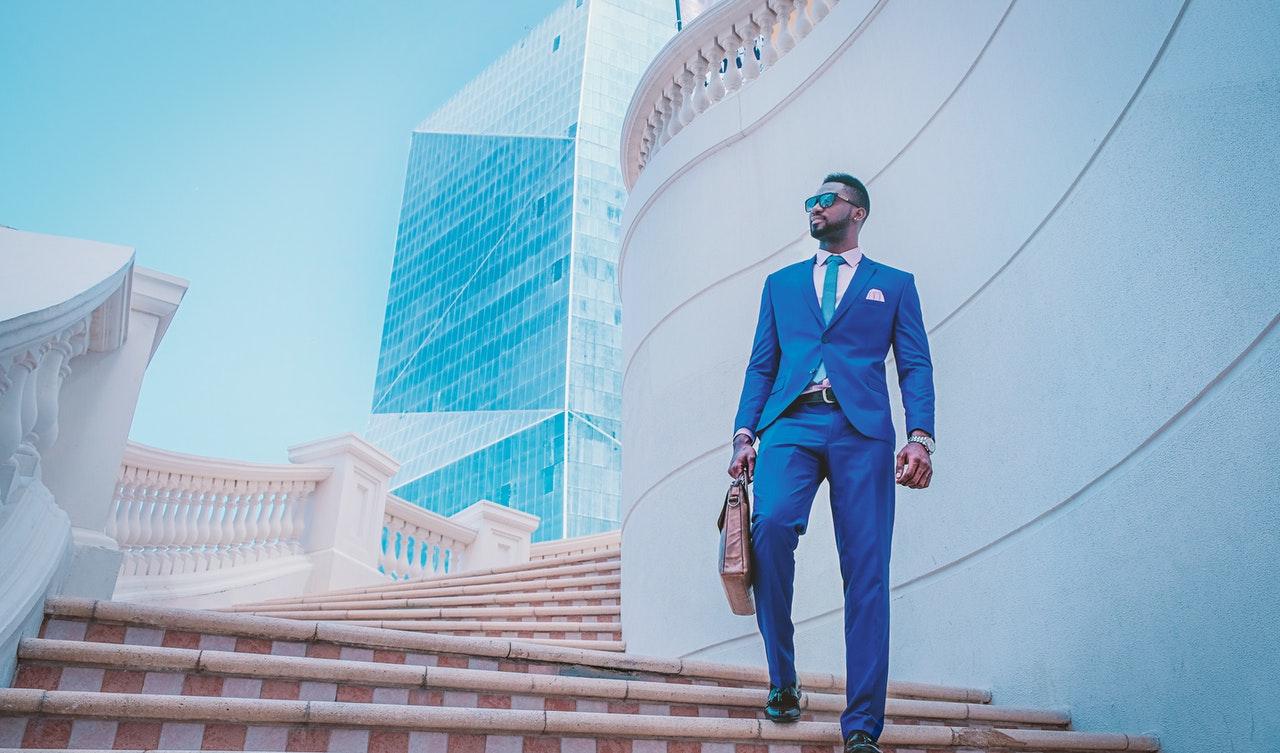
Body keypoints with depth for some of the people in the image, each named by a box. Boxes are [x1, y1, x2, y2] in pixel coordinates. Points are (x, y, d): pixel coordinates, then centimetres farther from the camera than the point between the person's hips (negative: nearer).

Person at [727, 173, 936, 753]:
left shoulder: (894, 285, 19)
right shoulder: (781, 282, 25)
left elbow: (915, 366, 9)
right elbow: (761, 364, 18)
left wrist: (920, 437, -8)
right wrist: (745, 433, 3)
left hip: (862, 429, -1)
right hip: (790, 424, 1)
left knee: (866, 571, -7)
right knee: (770, 525, -25)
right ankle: (782, 682, -6)